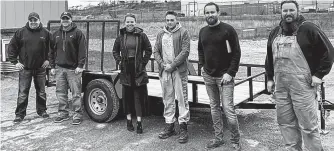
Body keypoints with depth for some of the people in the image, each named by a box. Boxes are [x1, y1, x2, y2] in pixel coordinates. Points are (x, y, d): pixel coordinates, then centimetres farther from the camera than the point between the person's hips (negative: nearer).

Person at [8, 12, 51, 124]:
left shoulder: (45, 33, 2)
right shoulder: (21, 32, -1)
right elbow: (12, 47, 4)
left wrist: (48, 59, 1)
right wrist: (14, 61, -1)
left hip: (40, 68, 1)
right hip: (25, 68, -1)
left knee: (41, 92, 11)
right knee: (22, 93, 1)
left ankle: (42, 110, 25)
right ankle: (20, 114, 11)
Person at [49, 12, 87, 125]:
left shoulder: (77, 33, -1)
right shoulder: (56, 34, 15)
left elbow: (82, 50, -8)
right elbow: (52, 51, 17)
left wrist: (80, 65, -14)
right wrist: (52, 66, 11)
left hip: (73, 68, -5)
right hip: (59, 68, 5)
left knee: (76, 93, -2)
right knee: (60, 93, 9)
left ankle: (77, 115, 5)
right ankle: (63, 113, 21)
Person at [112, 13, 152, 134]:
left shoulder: (141, 35, -1)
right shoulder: (121, 36, 6)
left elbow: (148, 50, 3)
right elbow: (115, 51, 17)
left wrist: (143, 62, -4)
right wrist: (119, 61, 4)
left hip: (138, 69, -2)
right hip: (125, 70, 3)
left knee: (139, 96, -1)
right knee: (127, 95, 8)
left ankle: (139, 122, 4)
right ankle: (129, 120, 21)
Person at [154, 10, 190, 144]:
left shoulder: (183, 33, -2)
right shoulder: (161, 34, 14)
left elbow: (185, 51, -10)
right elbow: (156, 51, 11)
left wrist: (172, 65, -14)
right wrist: (162, 64, -5)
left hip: (179, 71, -5)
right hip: (164, 71, 5)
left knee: (182, 99, -2)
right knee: (167, 99, 10)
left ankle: (183, 127, 6)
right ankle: (169, 126, 20)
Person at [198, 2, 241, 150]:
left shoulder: (228, 29, -8)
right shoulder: (203, 31, 8)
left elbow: (236, 52, -9)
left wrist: (230, 73, -16)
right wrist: (202, 65, 9)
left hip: (224, 76, -5)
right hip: (208, 76, 5)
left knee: (228, 109, -7)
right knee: (214, 107, 11)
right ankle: (218, 138, 22)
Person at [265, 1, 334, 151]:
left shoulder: (308, 29, -5)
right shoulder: (275, 32, 13)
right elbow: (269, 57, 21)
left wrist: (319, 74, -9)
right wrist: (270, 77, 16)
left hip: (302, 85, -6)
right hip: (280, 86, 6)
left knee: (308, 125, -1)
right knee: (285, 122, 12)